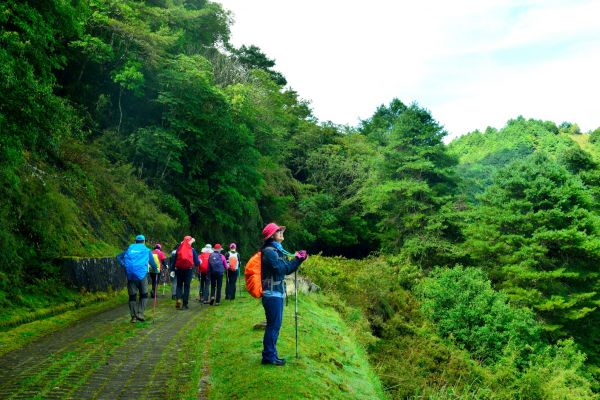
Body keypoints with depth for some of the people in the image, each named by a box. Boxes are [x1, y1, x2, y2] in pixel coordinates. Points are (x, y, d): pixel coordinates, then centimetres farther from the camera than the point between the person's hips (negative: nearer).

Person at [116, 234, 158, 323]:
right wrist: (156, 270, 31)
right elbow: (152, 263, 15)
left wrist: (124, 265, 13)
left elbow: (118, 257, 15)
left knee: (132, 296, 8)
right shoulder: (147, 250, 11)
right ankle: (140, 313, -4)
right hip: (141, 275, -2)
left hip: (130, 275, 2)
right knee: (144, 295, 10)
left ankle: (133, 316, 7)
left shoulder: (129, 249, 17)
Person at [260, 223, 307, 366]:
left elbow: (287, 269, 17)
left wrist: (299, 259, 4)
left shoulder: (276, 250, 17)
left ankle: (270, 354, 21)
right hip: (272, 293, -10)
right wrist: (297, 259, -11)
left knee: (274, 325, 14)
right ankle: (269, 356, 2)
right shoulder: (269, 251, -14)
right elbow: (281, 268, -21)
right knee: (274, 325, -5)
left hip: (277, 292, 10)